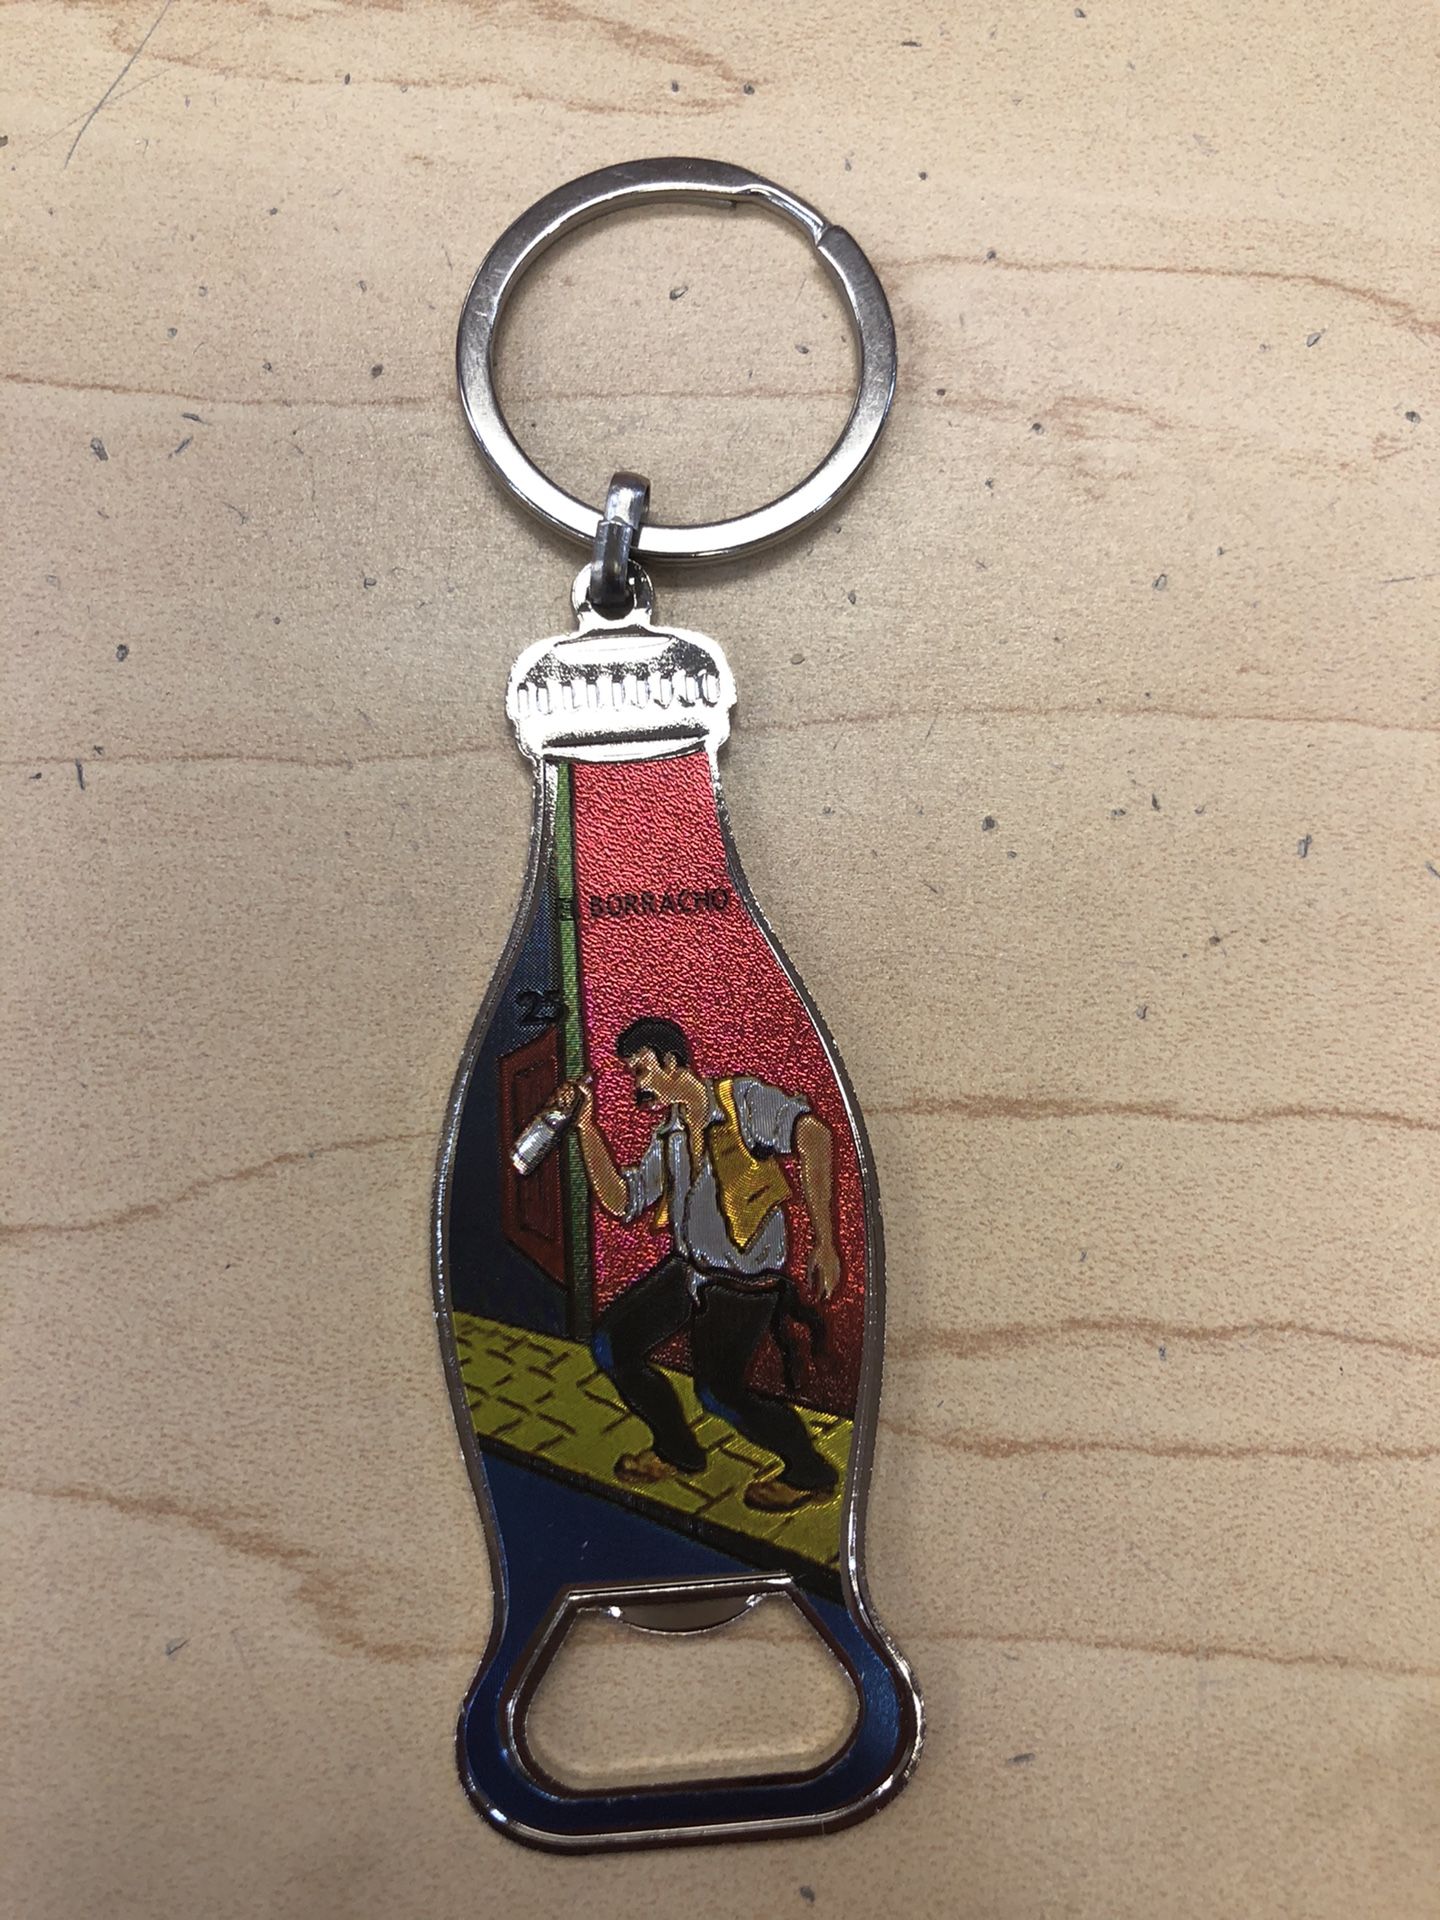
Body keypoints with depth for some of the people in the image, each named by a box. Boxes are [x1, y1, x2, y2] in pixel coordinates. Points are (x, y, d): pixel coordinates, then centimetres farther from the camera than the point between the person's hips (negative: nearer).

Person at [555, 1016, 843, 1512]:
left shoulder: (743, 1100, -14)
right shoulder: (667, 1135, 11)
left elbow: (813, 1137, -29)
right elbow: (620, 1201, 8)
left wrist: (824, 1242, -33)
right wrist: (586, 1128, 1)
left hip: (742, 1281, -8)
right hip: (686, 1267, 8)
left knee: (719, 1391, -11)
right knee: (611, 1344, 6)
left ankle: (810, 1472, 15)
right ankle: (678, 1451, 28)